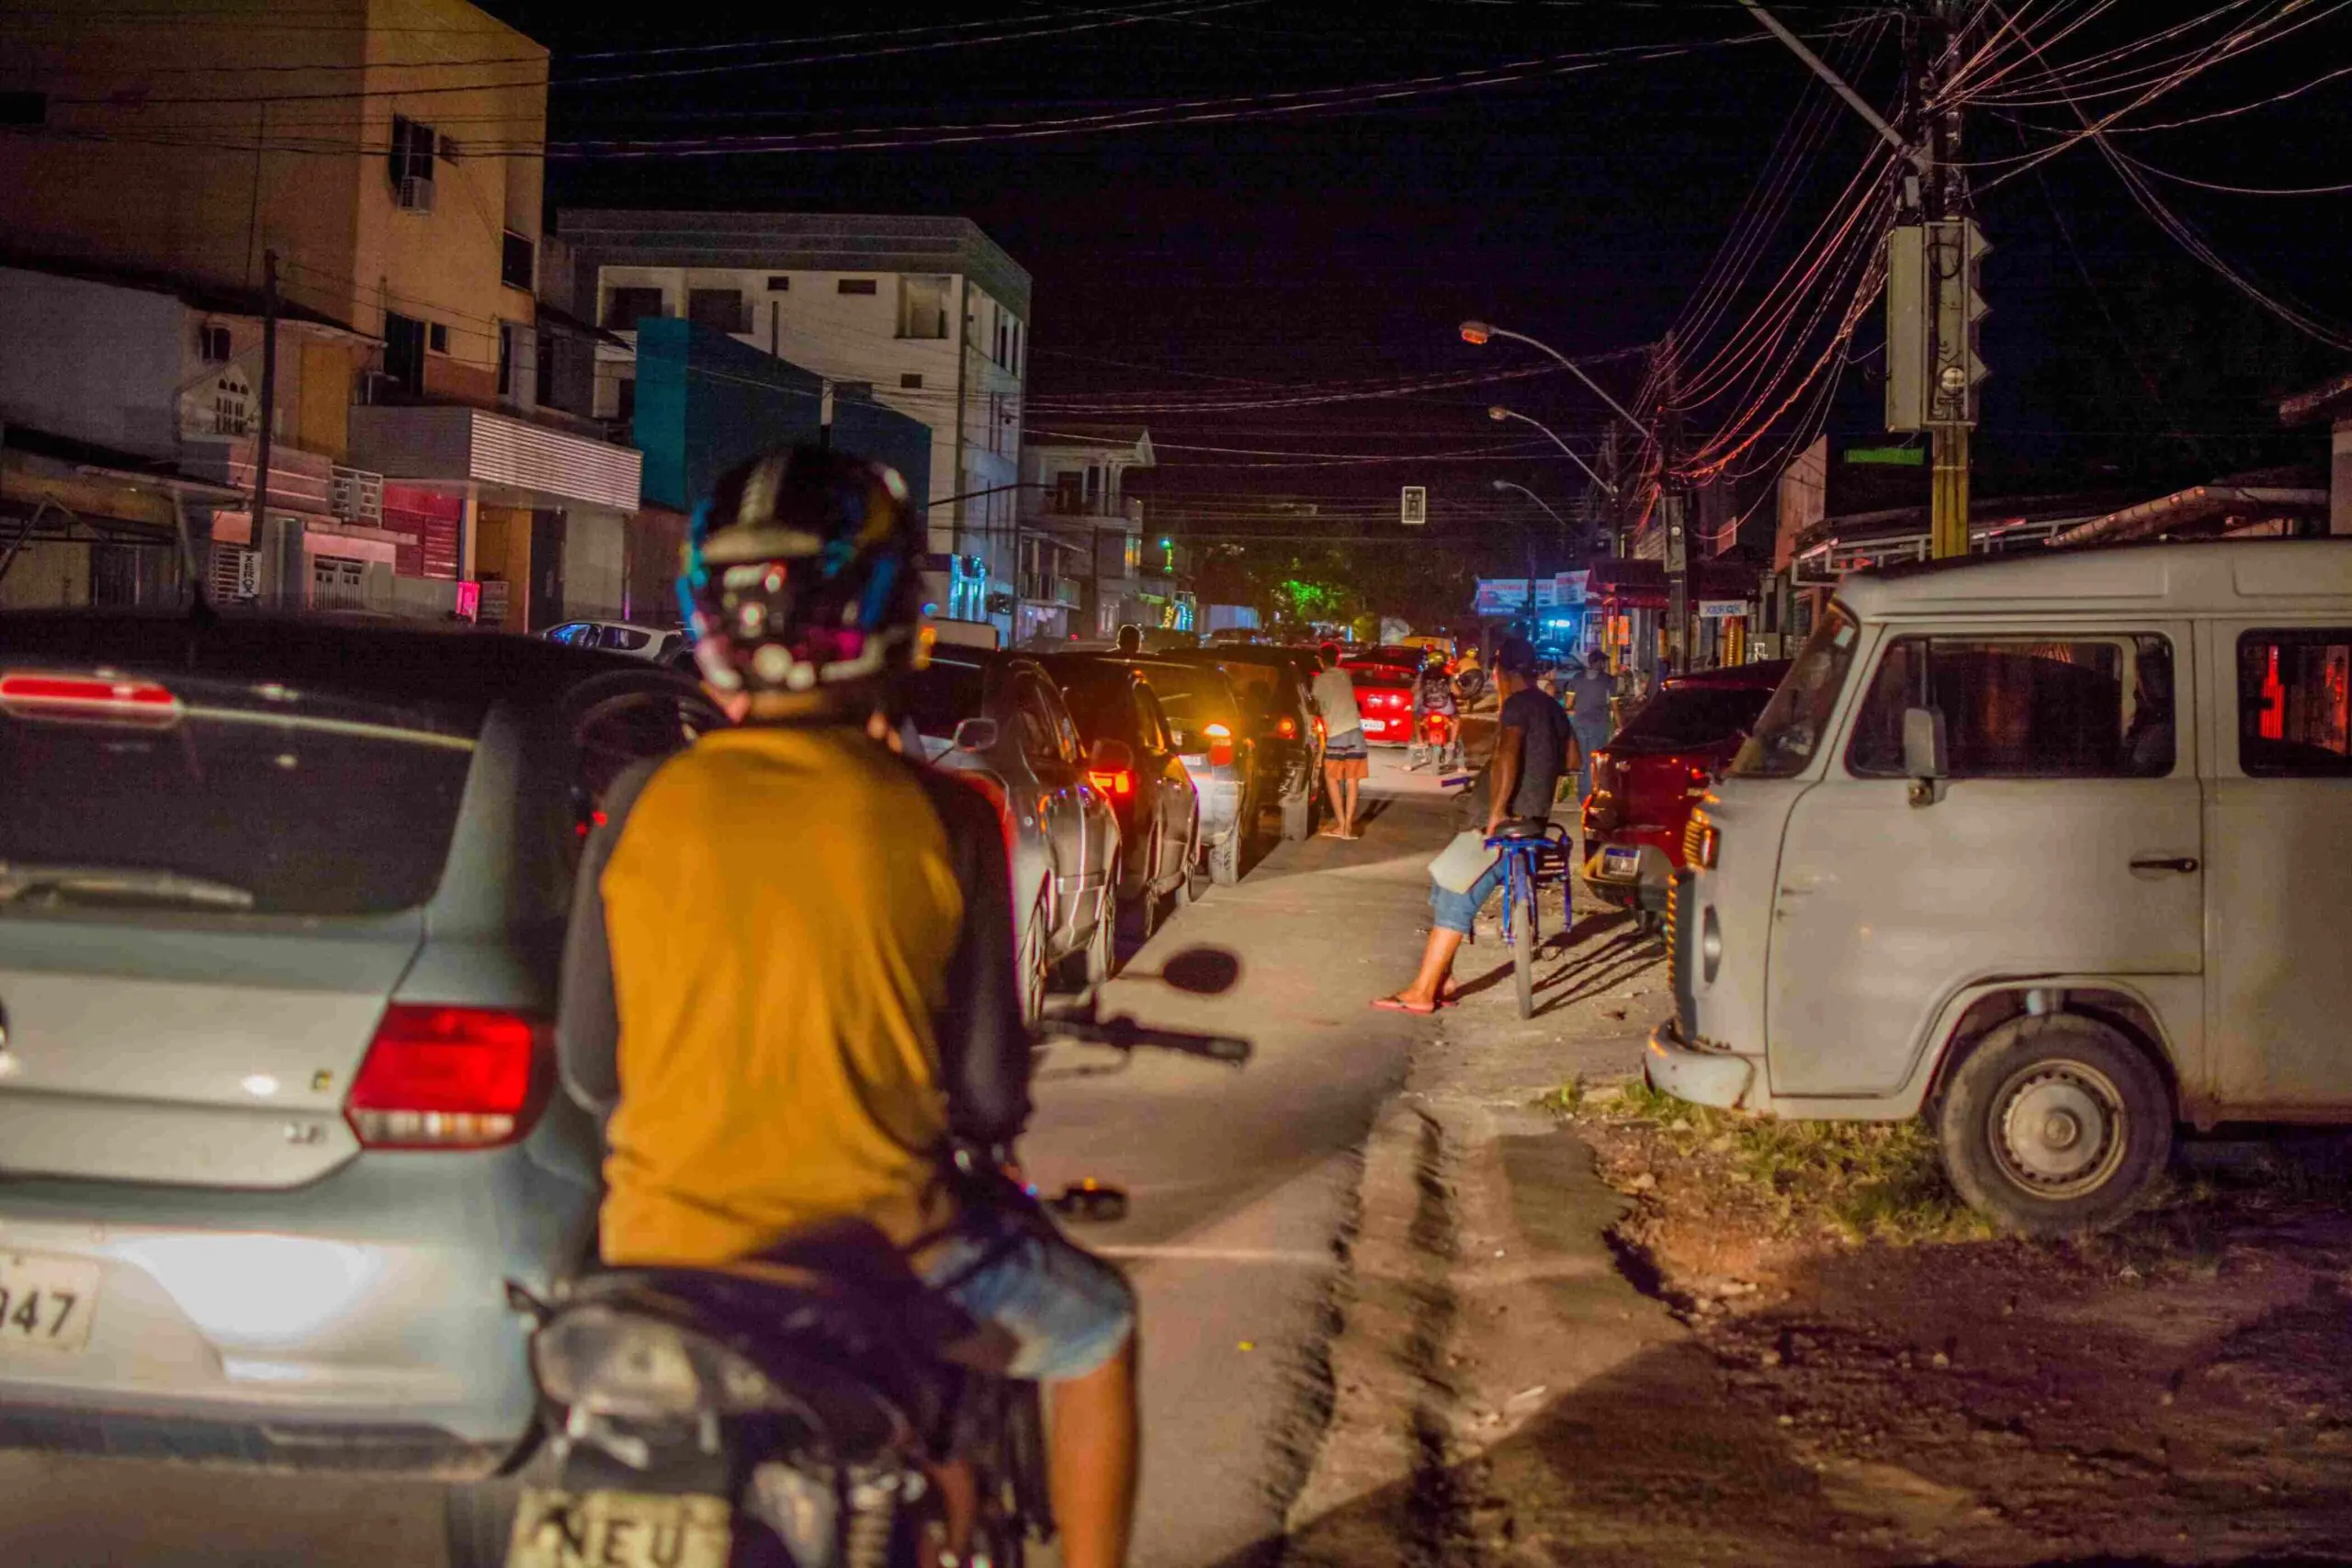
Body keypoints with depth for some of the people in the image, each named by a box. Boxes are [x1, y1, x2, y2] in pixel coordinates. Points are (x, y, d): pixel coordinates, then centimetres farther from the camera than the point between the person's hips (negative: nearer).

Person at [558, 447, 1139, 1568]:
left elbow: (588, 1066, 2)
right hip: (873, 1240, -2)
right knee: (1095, 1326, 26)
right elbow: (986, 1086, -6)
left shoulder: (642, 806, -5)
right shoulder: (939, 819, -11)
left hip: (665, 1242, 3)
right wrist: (989, 1115, 18)